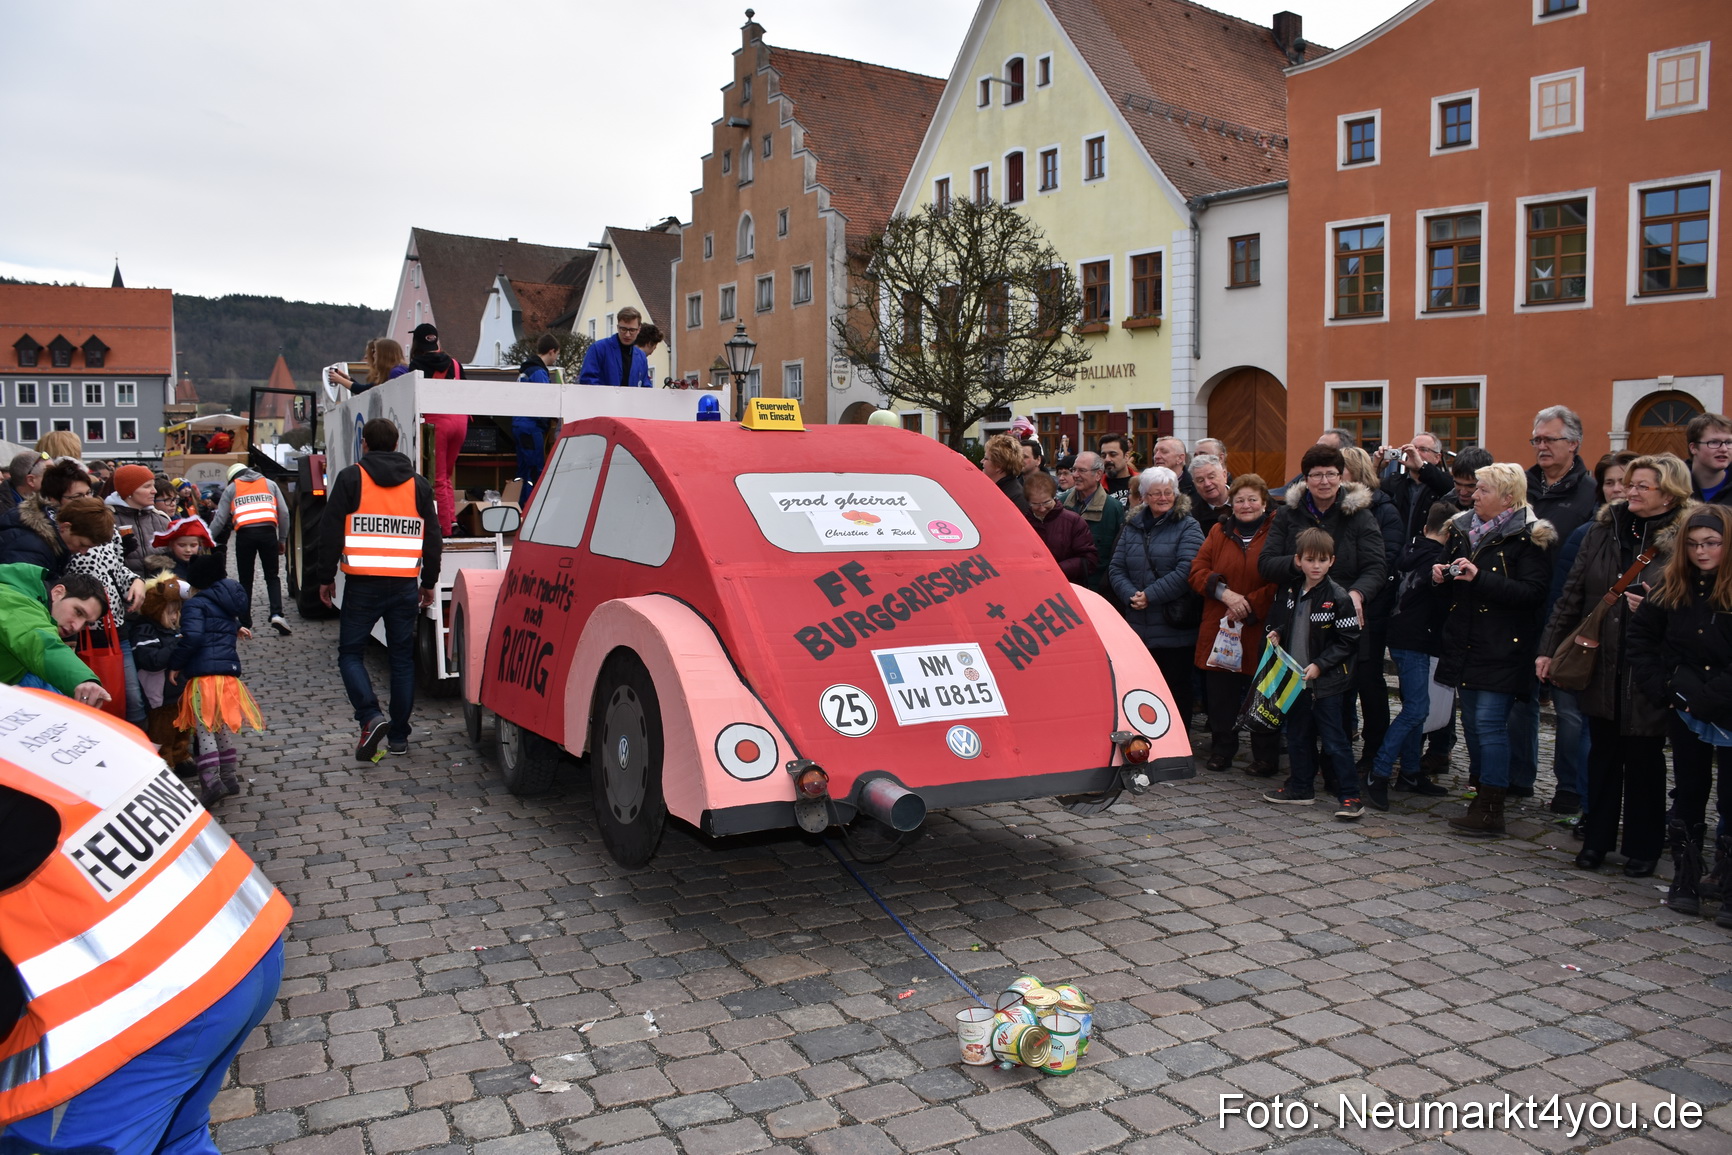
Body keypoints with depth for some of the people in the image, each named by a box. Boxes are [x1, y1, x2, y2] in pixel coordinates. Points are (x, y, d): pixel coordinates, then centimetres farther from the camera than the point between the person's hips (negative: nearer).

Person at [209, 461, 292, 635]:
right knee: (272, 576, 11)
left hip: (245, 534, 0)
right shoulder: (270, 484, 19)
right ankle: (277, 614, -10)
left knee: (245, 580, 12)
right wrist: (282, 539, 20)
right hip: (268, 532, 0)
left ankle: (245, 623, 13)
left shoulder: (231, 488, 17)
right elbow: (284, 513, 14)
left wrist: (208, 540, 24)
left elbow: (220, 519, 14)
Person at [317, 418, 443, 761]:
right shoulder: (418, 484, 10)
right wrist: (429, 583, 19)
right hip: (404, 586, 3)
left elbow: (331, 532, -3)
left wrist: (326, 577, 5)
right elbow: (432, 537, 12)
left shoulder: (351, 478, -1)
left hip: (362, 584, -3)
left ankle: (371, 717, -14)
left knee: (350, 653, 7)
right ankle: (399, 736, 11)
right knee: (402, 658, 9)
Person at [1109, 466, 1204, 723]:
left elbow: (1186, 571, -15)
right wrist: (1130, 595, -12)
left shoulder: (1187, 527, -3)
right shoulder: (1133, 526, 12)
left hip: (1175, 627, -5)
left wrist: (1150, 595, -17)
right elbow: (1117, 567, 6)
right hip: (1138, 627, 5)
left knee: (1176, 689, 4)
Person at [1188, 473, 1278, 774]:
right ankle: (1222, 749, 24)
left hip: (1260, 631, -3)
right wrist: (1223, 591, -12)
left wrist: (1250, 605, -14)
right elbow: (1197, 571, 5)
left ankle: (1265, 757, 16)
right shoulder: (1219, 531, 11)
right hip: (1219, 628, 4)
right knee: (1220, 692, 9)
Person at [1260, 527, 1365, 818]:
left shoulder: (1338, 597, -13)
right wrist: (1276, 634, 0)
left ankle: (1350, 796, 5)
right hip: (1295, 678, 6)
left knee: (1334, 740, -3)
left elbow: (1348, 641, -11)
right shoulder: (1289, 591, 4)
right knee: (1297, 736, 16)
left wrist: (1320, 665, -18)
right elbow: (1279, 621, 21)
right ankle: (1301, 788, 29)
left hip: (1327, 682, -6)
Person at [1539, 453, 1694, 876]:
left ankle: (1642, 848, 22)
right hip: (1600, 666, 4)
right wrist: (1549, 648, 5)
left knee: (1644, 757, 7)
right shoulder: (1603, 530, 6)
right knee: (1602, 754, 13)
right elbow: (1572, 594, 7)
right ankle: (1596, 838, 24)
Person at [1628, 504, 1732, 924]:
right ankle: (1685, 884, 21)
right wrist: (1660, 684, 2)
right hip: (1686, 712, 4)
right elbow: (1640, 636, 13)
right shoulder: (1673, 586, 4)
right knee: (1689, 795, 11)